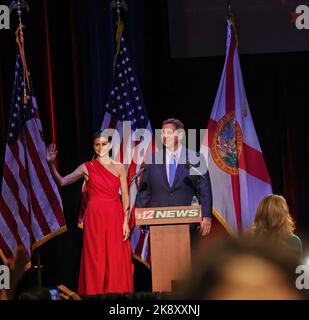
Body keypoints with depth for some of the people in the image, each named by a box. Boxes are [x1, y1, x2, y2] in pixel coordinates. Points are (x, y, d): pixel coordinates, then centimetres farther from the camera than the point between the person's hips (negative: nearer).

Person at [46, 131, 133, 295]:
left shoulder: (119, 167, 6)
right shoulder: (87, 168, 5)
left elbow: (125, 196, 5)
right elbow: (62, 182, 0)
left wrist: (126, 222, -3)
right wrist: (51, 164, -14)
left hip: (115, 217, 1)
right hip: (95, 218, -1)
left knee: (117, 259, -1)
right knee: (95, 259, -1)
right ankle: (96, 294, 4)